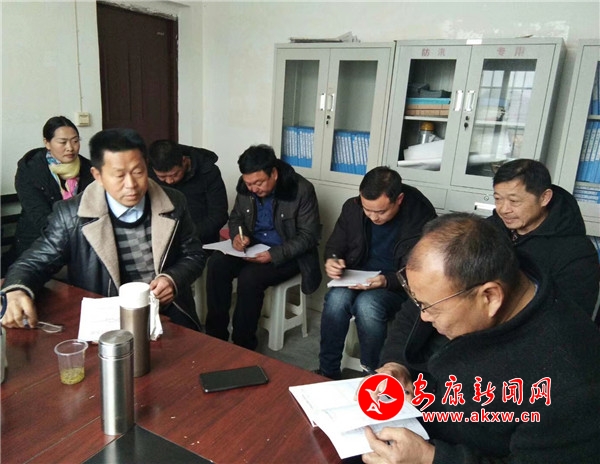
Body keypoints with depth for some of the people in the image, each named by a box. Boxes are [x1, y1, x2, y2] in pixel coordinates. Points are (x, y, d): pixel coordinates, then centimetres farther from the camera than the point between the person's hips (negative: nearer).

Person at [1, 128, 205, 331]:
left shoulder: (174, 204, 1)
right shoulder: (71, 215, -5)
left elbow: (194, 255, 12)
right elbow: (34, 262, 5)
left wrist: (173, 279, -9)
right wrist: (17, 292, -18)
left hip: (169, 317, 1)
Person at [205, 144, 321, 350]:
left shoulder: (302, 190, -19)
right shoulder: (245, 186, -4)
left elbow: (308, 236, -17)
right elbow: (235, 217, 11)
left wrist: (274, 255, -29)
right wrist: (238, 235, -13)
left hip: (287, 254, -5)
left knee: (249, 277, -30)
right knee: (216, 264, -21)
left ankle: (243, 344, -11)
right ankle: (215, 334, -9)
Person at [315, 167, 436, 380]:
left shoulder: (421, 216, -17)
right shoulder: (352, 207, -6)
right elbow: (335, 244, 7)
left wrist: (386, 281, -30)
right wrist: (332, 260, -17)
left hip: (398, 284, -3)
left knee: (366, 304, -33)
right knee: (336, 299, -28)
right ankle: (327, 371, -10)